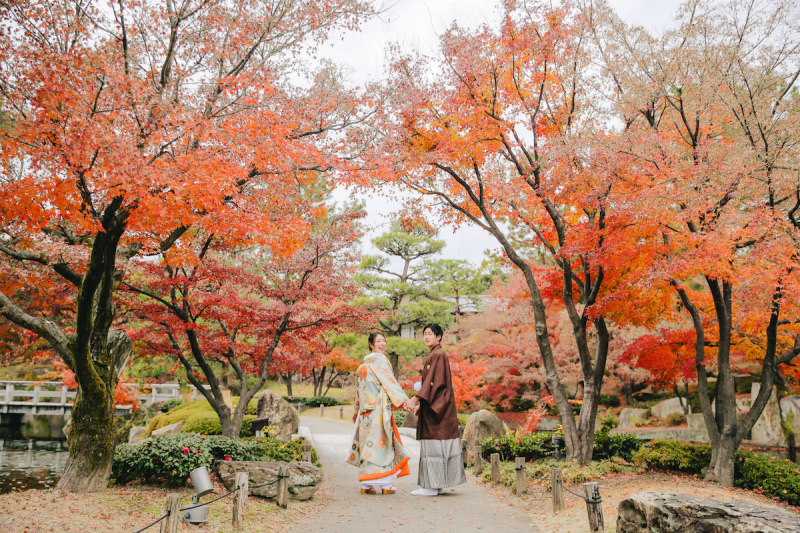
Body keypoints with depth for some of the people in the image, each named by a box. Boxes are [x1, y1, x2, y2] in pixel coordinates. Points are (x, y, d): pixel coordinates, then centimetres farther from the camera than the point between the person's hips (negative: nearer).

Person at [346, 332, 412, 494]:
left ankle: (366, 485, 9)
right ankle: (385, 484, -2)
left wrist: (357, 410, 26)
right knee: (380, 441, -5)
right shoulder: (379, 359, -6)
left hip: (367, 408, 8)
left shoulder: (365, 362, 19)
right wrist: (403, 399, -13)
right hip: (379, 406, -8)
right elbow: (389, 380, -13)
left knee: (368, 442, 7)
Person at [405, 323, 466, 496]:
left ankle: (432, 486, -3)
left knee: (434, 443, -7)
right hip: (433, 406, 10)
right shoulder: (433, 355, 18)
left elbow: (434, 382, -20)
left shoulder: (438, 355, -11)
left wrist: (416, 399, -23)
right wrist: (421, 404, 19)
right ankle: (435, 485, 14)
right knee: (437, 445, 10)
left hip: (437, 407, -10)